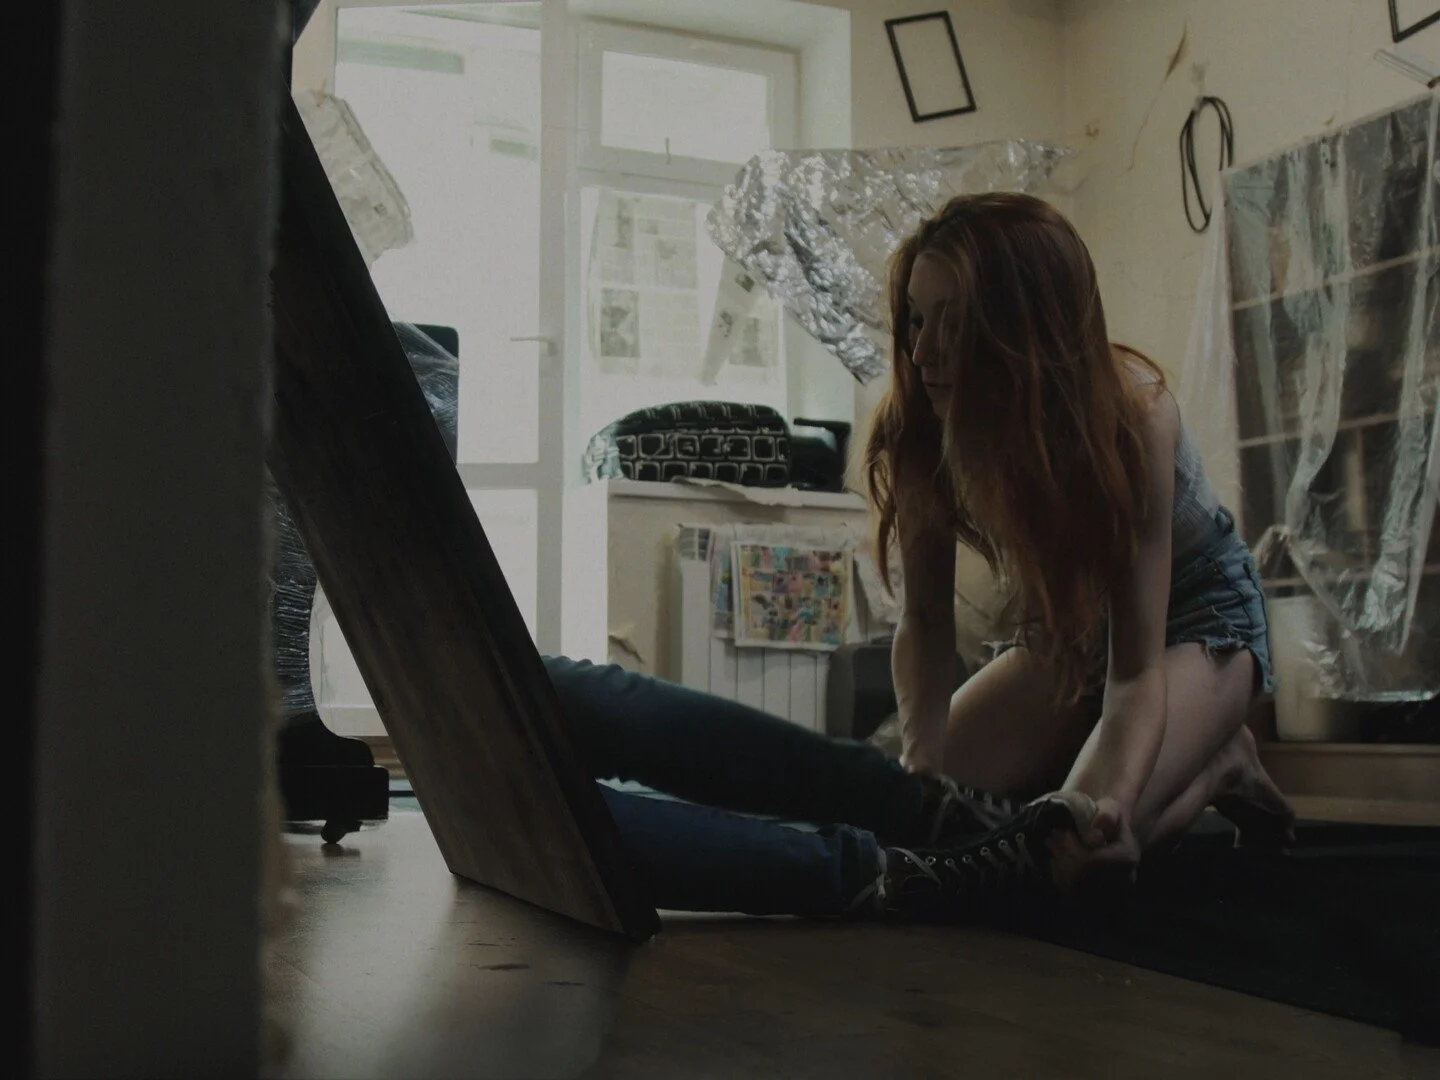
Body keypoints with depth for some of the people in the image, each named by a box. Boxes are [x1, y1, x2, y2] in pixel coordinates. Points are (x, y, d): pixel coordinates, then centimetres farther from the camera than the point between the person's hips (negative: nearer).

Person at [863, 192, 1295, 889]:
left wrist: (1107, 804, -57)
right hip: (1065, 619, 5)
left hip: (1196, 608, -5)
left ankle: (1222, 765, 6)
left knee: (1078, 847, -26)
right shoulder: (923, 427, -23)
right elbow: (925, 621, -17)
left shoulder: (1129, 412, -35)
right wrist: (921, 755, -36)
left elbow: (1137, 669, -37)